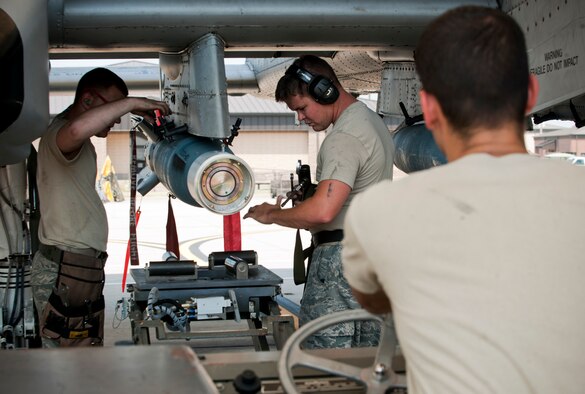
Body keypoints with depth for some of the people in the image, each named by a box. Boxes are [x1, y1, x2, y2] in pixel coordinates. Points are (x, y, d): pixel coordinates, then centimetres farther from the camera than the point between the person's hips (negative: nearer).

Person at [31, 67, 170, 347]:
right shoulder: (58, 133, -14)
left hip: (81, 266, 11)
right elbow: (76, 129, -39)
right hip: (64, 271, -11)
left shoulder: (81, 145, 20)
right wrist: (131, 103, -29)